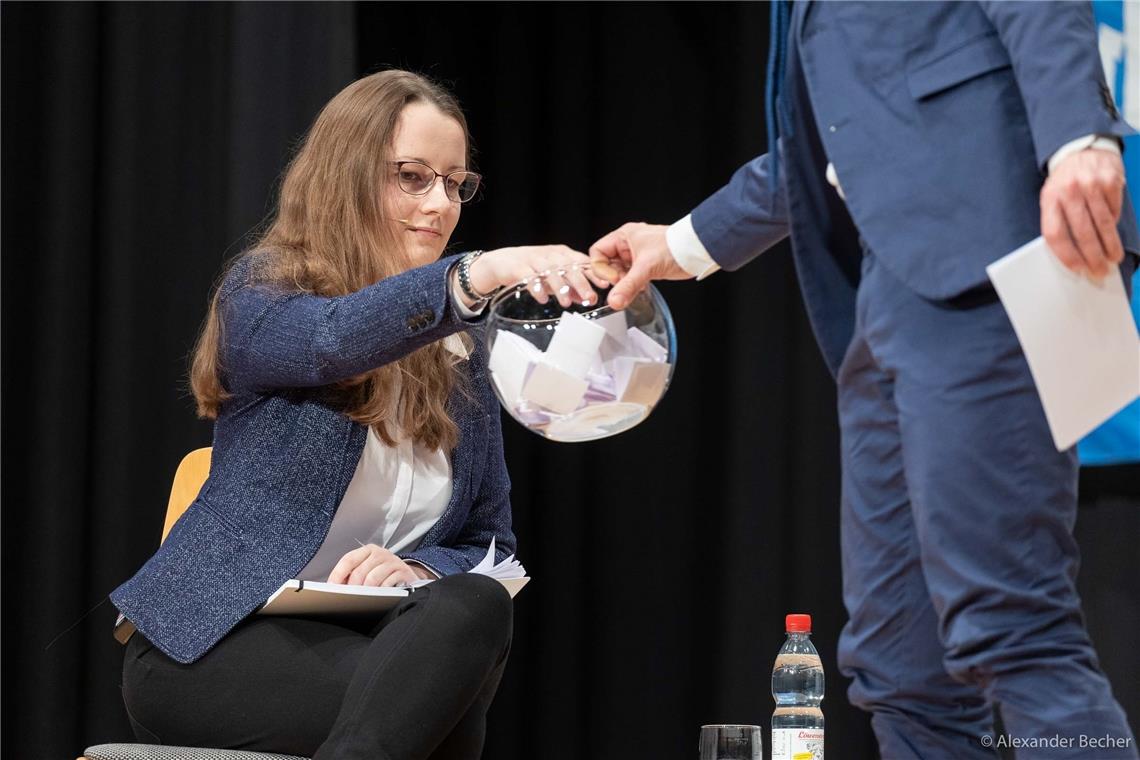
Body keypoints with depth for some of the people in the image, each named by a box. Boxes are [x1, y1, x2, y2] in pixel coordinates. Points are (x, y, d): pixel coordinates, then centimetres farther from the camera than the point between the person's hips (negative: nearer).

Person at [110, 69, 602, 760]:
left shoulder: (459, 355, 15)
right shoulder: (262, 294, 1)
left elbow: (490, 545, 14)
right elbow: (337, 338, -24)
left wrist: (420, 568, -11)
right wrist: (485, 271, -41)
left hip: (360, 644, 5)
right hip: (218, 642, -5)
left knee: (475, 603, -32)